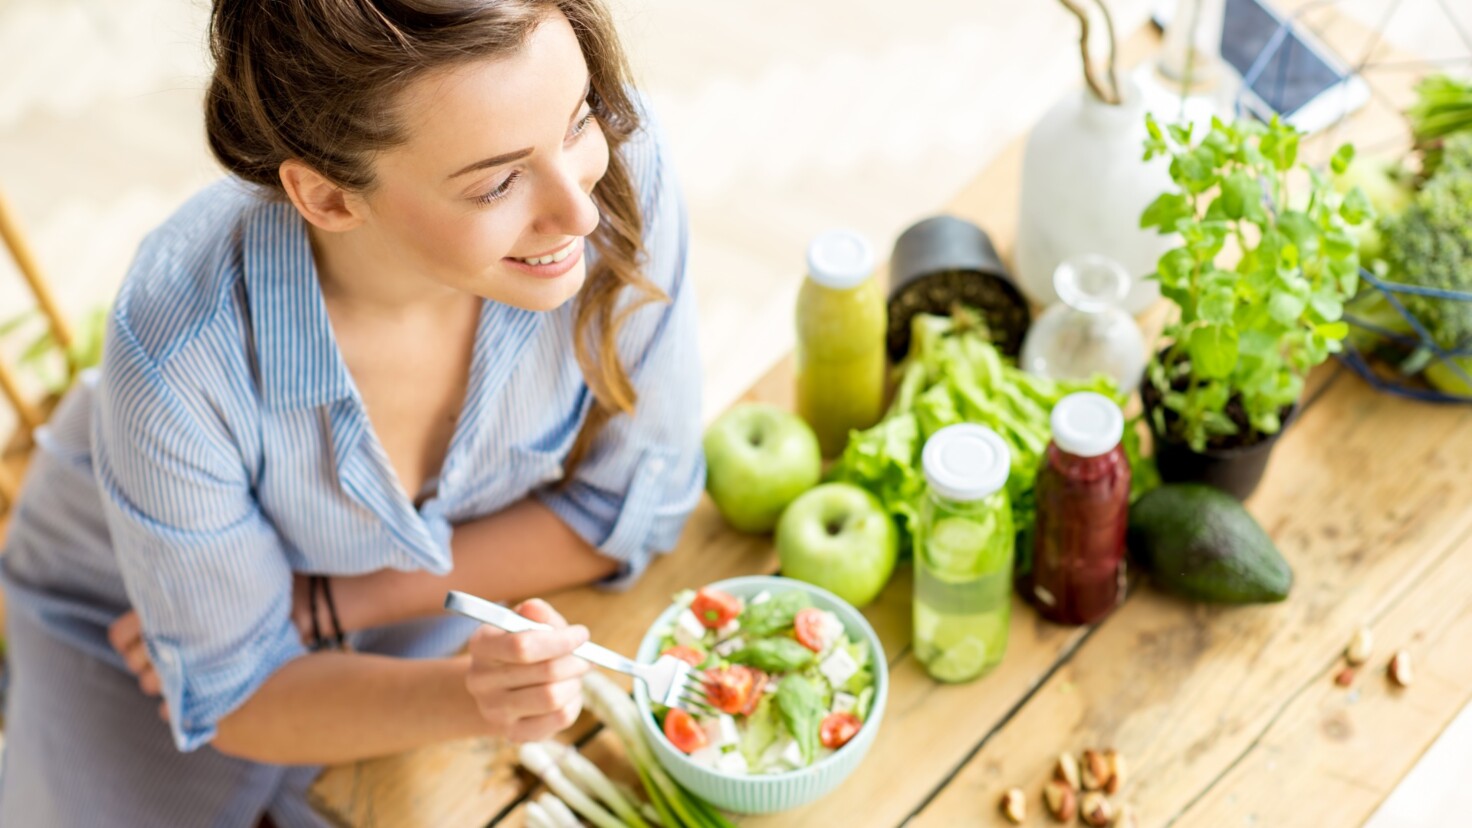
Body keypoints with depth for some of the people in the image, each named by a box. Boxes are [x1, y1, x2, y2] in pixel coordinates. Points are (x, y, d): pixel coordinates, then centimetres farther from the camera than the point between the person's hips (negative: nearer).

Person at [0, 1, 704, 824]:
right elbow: (238, 695, -20)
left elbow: (632, 503, -16)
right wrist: (469, 696, -39)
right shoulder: (182, 353, -38)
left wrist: (323, 606, -19)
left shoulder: (621, 155, -32)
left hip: (420, 603, 3)